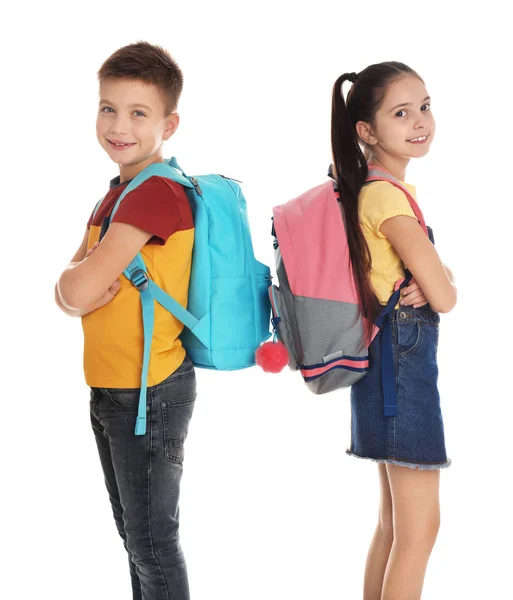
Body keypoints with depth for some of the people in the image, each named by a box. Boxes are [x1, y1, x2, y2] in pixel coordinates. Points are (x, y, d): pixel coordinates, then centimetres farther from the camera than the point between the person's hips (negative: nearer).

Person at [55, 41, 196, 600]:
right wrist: (85, 278, -14)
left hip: (150, 394, -9)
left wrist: (79, 273, -3)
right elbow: (69, 294, 7)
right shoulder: (118, 191, 11)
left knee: (152, 542, 4)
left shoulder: (158, 193, -20)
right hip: (110, 389, 9)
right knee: (134, 533, 22)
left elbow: (79, 288, -25)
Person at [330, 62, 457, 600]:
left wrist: (428, 282, -8)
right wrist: (439, 285, 3)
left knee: (395, 522, 18)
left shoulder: (376, 190, 12)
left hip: (389, 358, 10)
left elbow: (437, 276, 15)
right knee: (420, 525, -2)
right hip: (403, 357, -10)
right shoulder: (389, 196, -18)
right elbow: (446, 297, -19)